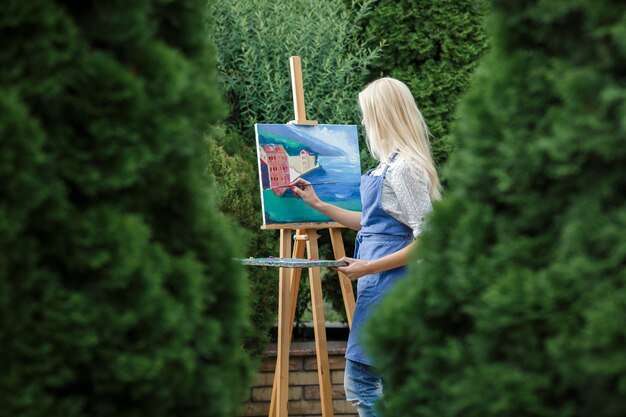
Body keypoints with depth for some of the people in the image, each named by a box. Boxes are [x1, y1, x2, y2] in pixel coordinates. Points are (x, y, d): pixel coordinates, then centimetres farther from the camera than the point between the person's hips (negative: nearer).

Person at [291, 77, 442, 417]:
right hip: (381, 286, 10)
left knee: (359, 382, -8)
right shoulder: (390, 164, 14)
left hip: (389, 286, -10)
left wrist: (370, 267, -18)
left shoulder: (406, 168, -16)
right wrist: (318, 205, 30)